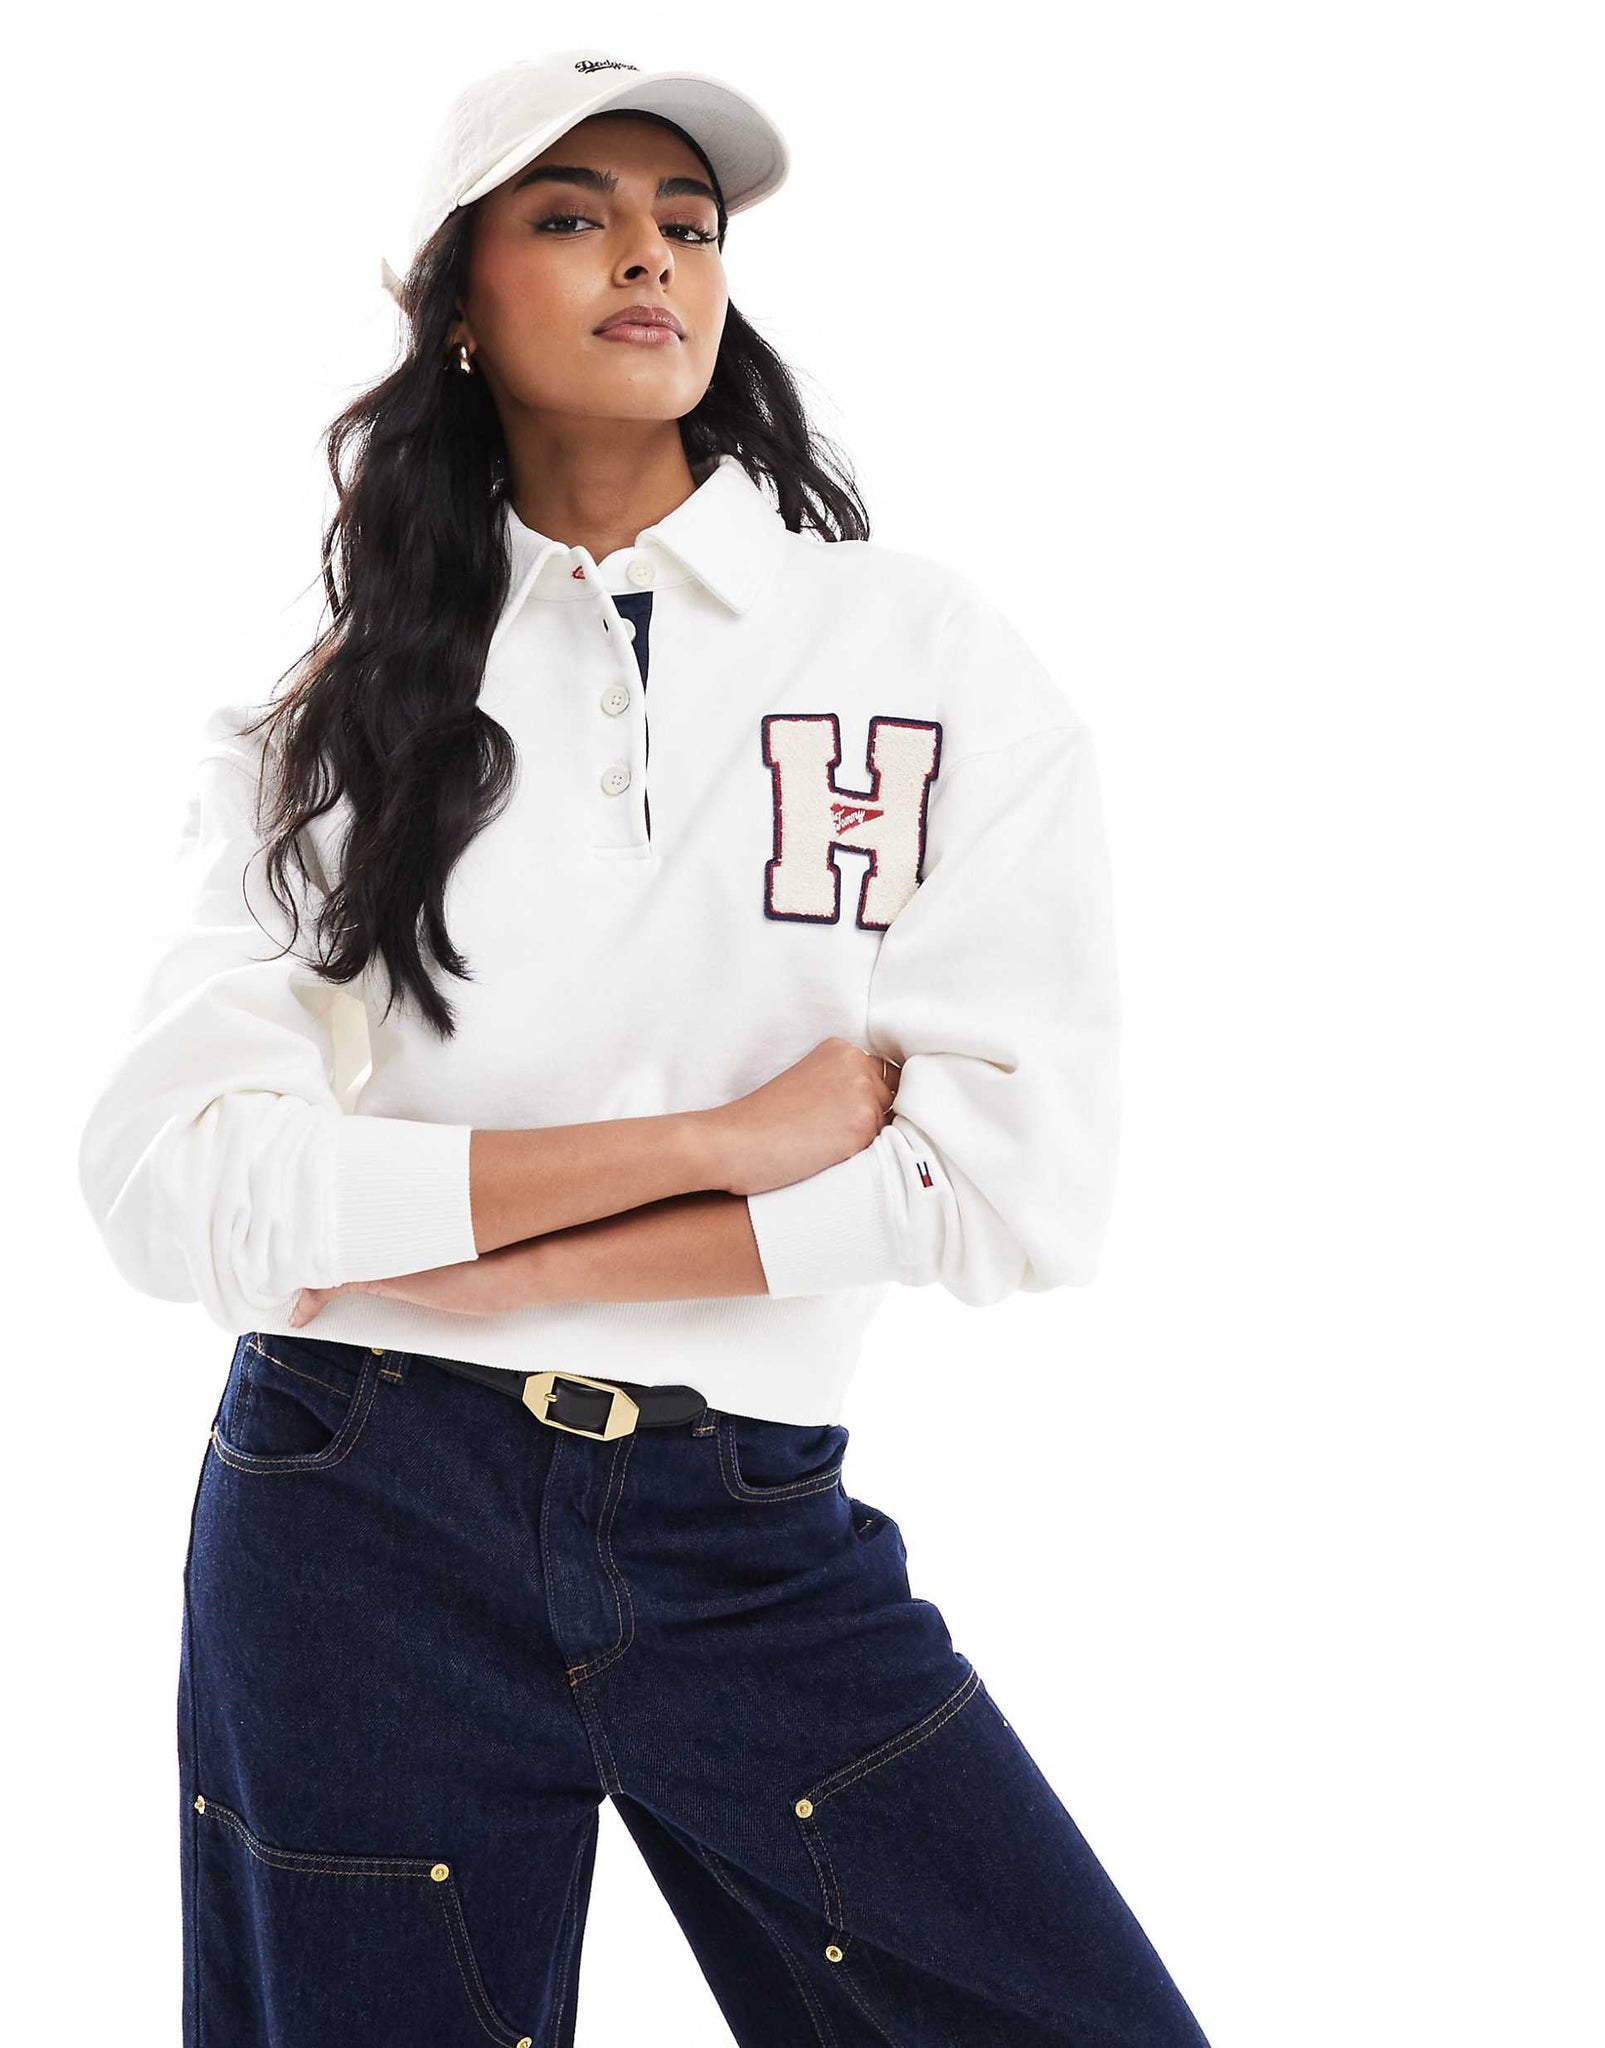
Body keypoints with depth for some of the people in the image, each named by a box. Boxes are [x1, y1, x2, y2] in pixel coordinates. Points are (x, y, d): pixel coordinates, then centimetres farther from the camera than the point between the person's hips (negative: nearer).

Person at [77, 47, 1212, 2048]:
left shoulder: (934, 649, 1)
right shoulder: (328, 725, 3)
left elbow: (1020, 1172, -9)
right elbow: (170, 1183, -10)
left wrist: (496, 1272, -11)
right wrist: (718, 1141, -15)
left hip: (750, 1541, 0)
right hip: (361, 1526, 0)